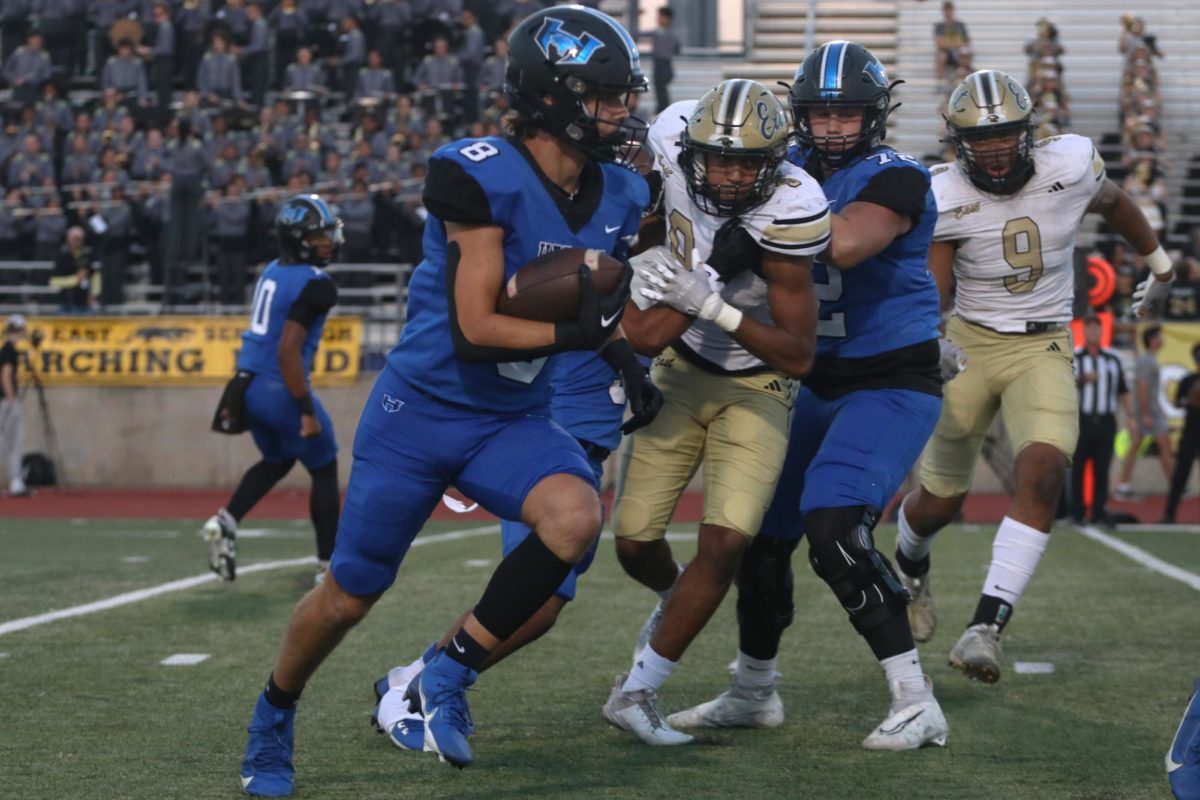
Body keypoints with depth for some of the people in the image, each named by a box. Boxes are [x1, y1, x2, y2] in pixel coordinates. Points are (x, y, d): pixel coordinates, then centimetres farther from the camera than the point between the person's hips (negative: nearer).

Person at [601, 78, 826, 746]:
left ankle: (637, 691, -2)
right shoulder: (678, 140, -20)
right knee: (636, 540, 2)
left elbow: (799, 357, -28)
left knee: (726, 543, -16)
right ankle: (678, 600, 39)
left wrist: (711, 304, -36)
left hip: (756, 385, -4)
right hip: (682, 370, 4)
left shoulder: (785, 215, -31)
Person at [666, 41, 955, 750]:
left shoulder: (896, 179, -16)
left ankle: (916, 704, -17)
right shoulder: (793, 169, 6)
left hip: (893, 384, -8)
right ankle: (753, 692, 33)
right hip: (818, 384, 8)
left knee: (834, 527, -24)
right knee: (762, 532, 12)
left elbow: (842, 245, -33)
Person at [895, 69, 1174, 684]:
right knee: (940, 500, 9)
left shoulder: (1069, 167, -10)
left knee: (1043, 472, -25)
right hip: (970, 343, 0)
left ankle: (988, 624, -23)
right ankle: (910, 568, 47)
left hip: (1043, 349, 0)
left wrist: (1159, 265, 28)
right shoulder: (946, 199, -13)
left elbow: (1115, 205, 13)